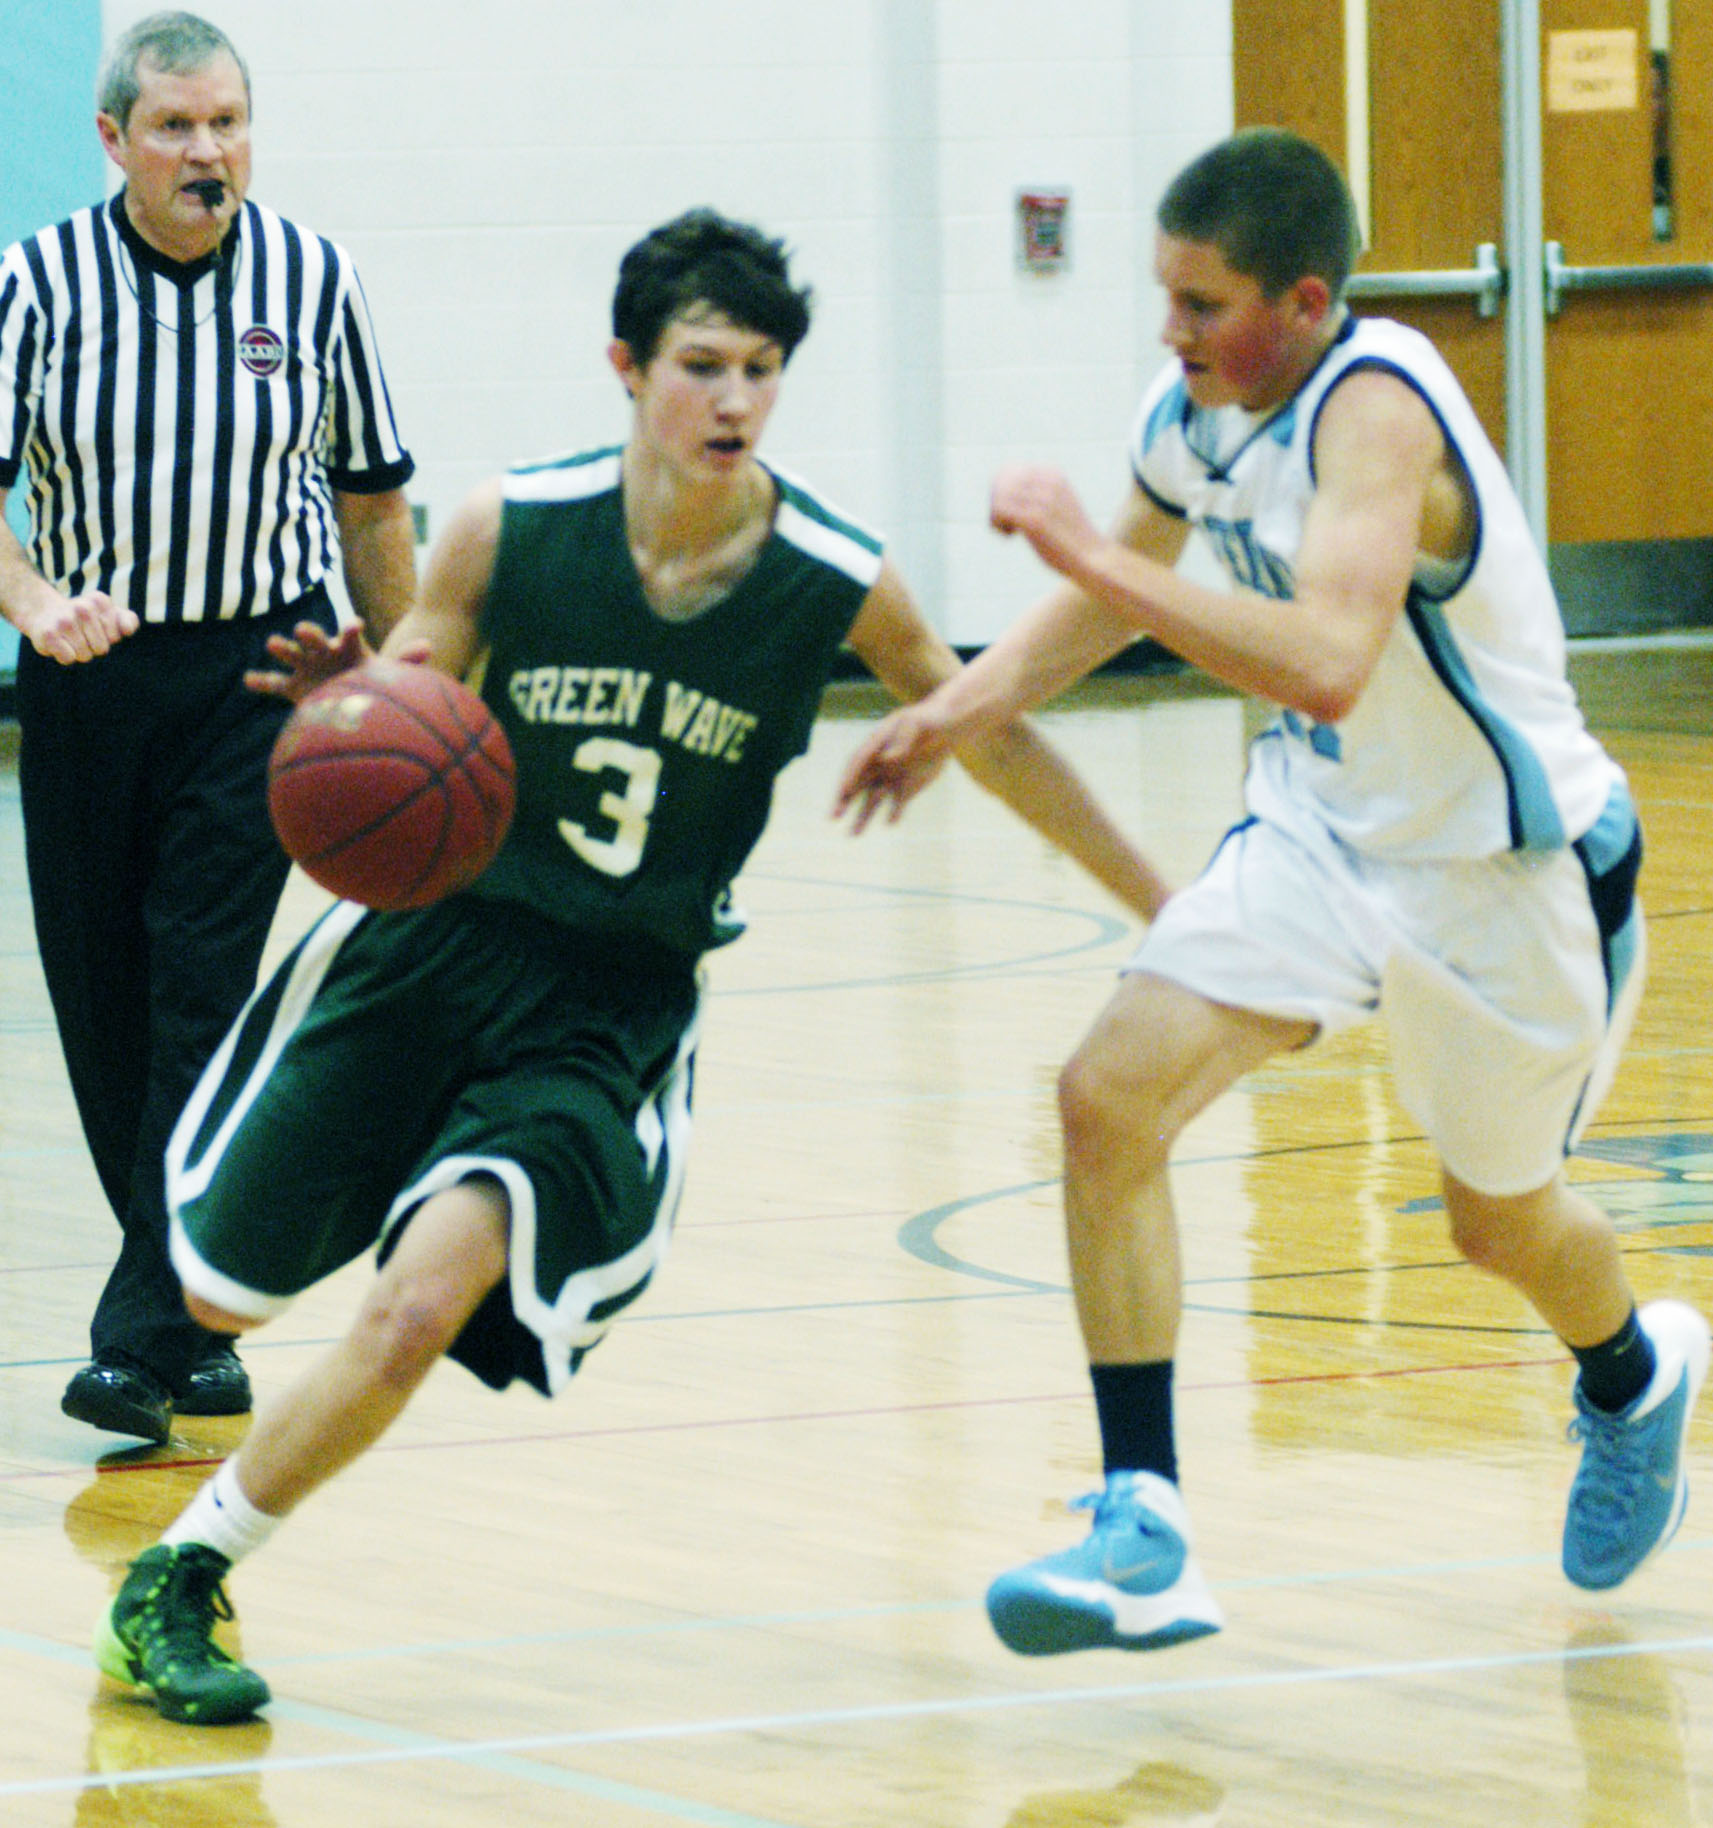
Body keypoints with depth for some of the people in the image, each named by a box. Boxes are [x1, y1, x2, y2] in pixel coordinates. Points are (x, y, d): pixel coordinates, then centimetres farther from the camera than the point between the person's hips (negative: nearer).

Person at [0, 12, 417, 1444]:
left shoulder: (309, 279, -1)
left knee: (204, 998, -12)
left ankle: (149, 1337, -14)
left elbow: (372, 499, 9)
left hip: (260, 672, -2)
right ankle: (197, 1312, 23)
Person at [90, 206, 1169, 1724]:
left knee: (422, 1310, -21)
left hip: (616, 1012, -1)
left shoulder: (837, 584, -12)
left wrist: (1161, 904, 14)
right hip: (430, 942, 1)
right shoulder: (511, 528, -12)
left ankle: (184, 1578, -2)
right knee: (228, 1298, 7)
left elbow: (988, 732, 6)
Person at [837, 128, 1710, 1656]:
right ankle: (1146, 1535, -11)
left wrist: (1095, 555, -45)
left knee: (1502, 1219, 16)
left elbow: (1327, 665, -48)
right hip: (1325, 831, 6)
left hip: (1512, 871, -6)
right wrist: (969, 705, 1)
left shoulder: (1372, 410, -32)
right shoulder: (1196, 407, -8)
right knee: (1111, 1098, -15)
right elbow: (1135, 579, 15)